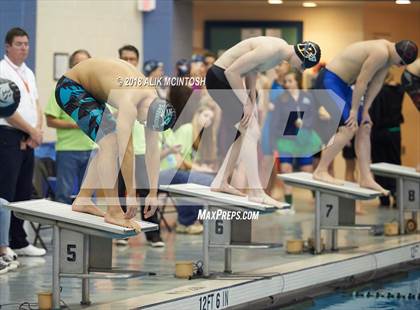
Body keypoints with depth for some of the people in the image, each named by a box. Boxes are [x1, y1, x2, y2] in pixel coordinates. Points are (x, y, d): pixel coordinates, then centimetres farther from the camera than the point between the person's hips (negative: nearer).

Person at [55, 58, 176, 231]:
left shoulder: (153, 102, -8)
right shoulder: (129, 102, -35)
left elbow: (152, 151, -1)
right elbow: (126, 151, -36)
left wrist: (153, 193, -1)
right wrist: (131, 194, -33)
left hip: (89, 90, 9)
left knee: (109, 145, 9)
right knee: (110, 141, -21)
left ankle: (83, 200, 16)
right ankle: (113, 211, -21)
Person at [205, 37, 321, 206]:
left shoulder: (282, 49, 3)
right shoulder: (270, 51, -28)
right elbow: (232, 71, -26)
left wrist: (252, 101, 10)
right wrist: (246, 103, -19)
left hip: (229, 78, 10)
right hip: (219, 77, -10)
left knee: (245, 134, 13)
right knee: (250, 132, -14)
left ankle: (221, 182, 21)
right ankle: (255, 192, -15)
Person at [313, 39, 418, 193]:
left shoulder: (387, 54, 6)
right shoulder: (380, 53, -26)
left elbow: (376, 83, 8)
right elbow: (362, 82, -22)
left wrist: (365, 110, 4)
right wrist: (354, 110, -14)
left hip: (341, 83, 11)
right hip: (329, 80, -11)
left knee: (364, 127, 7)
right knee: (349, 128, -17)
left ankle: (365, 178, 8)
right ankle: (321, 172, -10)